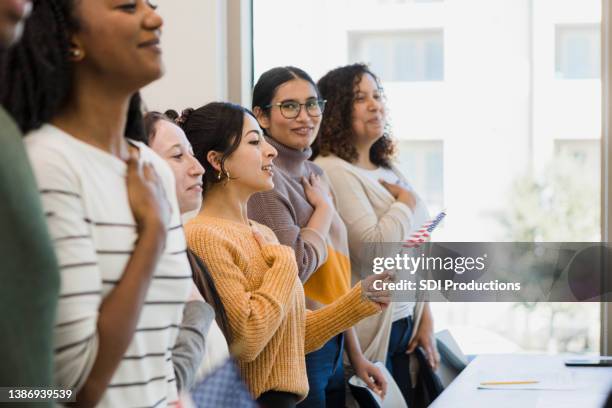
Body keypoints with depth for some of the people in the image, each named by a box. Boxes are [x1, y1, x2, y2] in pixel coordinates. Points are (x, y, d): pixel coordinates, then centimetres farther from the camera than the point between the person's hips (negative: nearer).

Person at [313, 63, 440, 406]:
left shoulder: (387, 171, 14)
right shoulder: (331, 172, -14)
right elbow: (372, 248, -23)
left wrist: (426, 321, 13)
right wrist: (406, 202, -8)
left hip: (403, 327, 8)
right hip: (368, 335, -8)